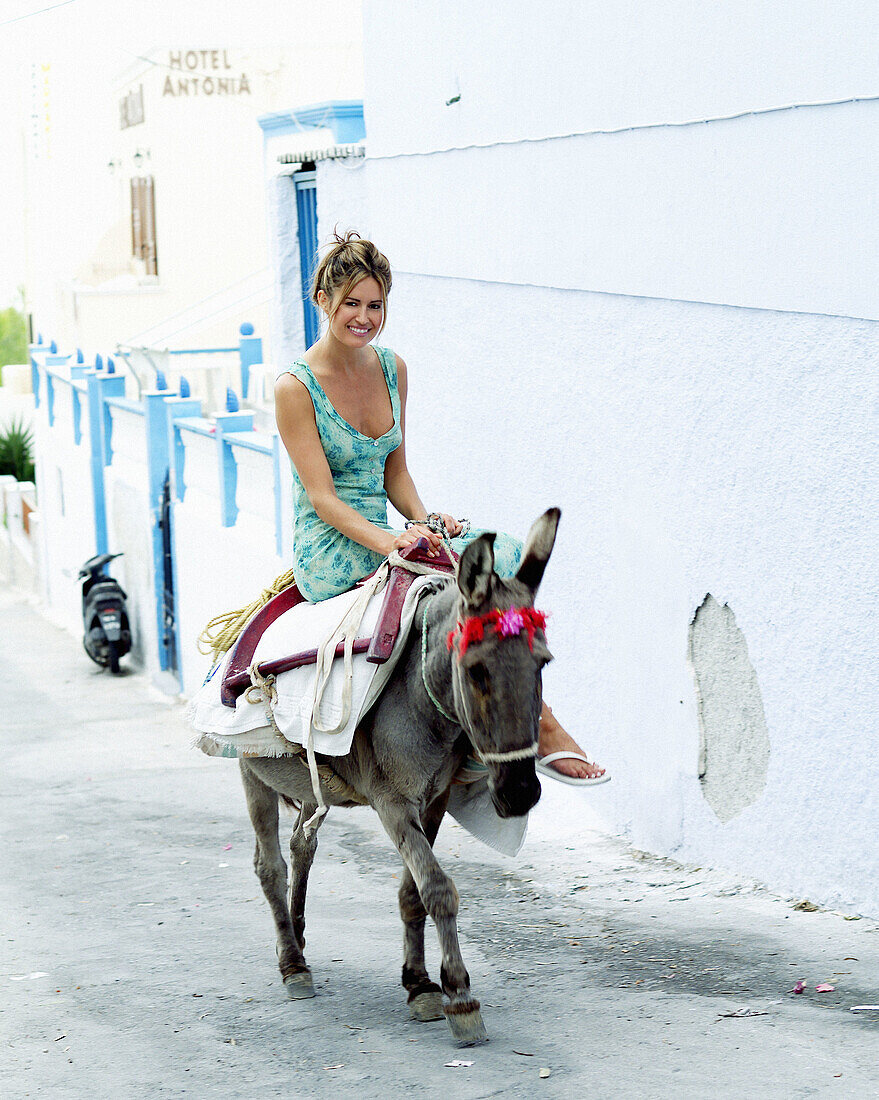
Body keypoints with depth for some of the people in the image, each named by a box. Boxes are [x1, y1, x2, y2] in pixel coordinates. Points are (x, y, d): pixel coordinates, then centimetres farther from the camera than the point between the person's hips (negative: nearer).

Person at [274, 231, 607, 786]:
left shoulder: (392, 369, 10)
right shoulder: (296, 387, -9)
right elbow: (321, 495, -14)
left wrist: (422, 521, -6)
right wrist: (386, 540, -29)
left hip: (382, 541, 7)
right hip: (327, 557, -7)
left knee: (509, 552, -18)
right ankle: (540, 727, -20)